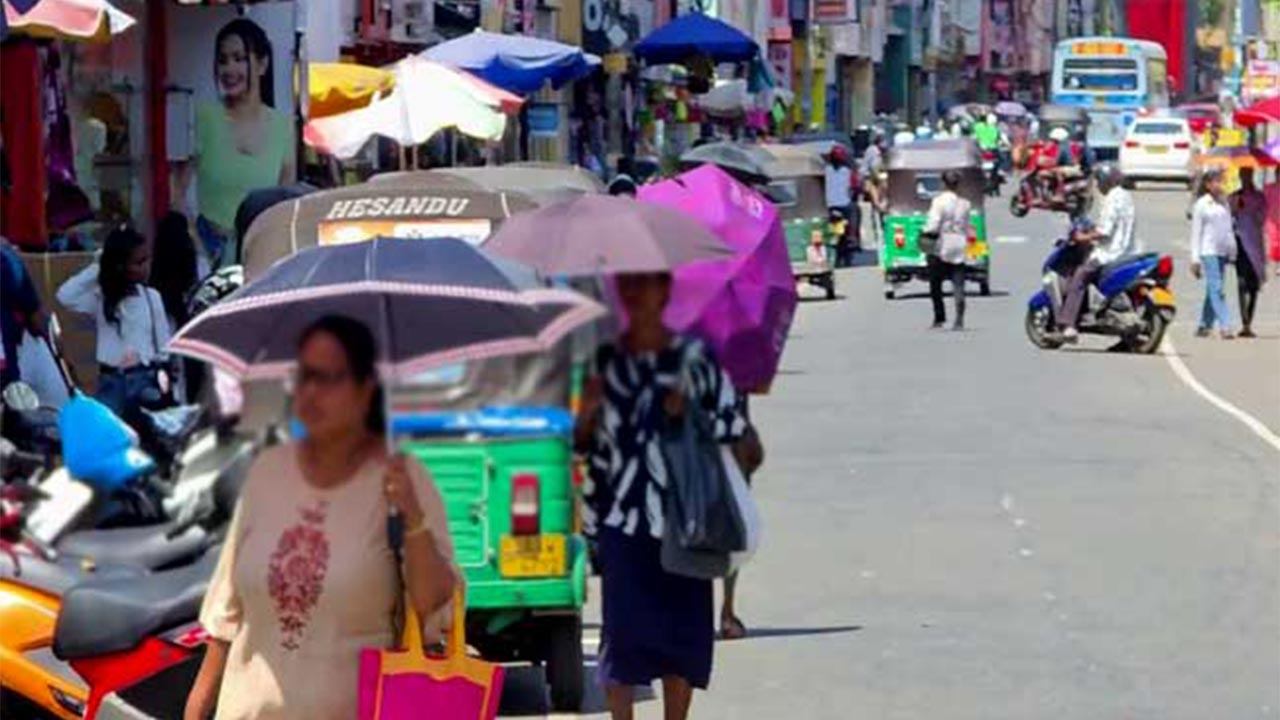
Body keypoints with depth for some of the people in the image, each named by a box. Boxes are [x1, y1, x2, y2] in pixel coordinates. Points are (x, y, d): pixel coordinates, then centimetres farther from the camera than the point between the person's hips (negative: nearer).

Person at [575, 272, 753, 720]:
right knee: (622, 624, -5)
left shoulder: (695, 356, 2)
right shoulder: (604, 358, 6)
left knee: (683, 624, 4)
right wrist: (587, 412, -10)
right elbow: (582, 442, 11)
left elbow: (735, 424, 3)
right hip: (620, 518, 0)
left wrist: (692, 416, -13)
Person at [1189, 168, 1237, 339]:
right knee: (1216, 289, -12)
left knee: (1213, 290, 9)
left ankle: (1204, 326, 16)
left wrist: (1232, 252, 11)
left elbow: (1229, 230, 17)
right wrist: (1195, 259, -7)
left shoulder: (1224, 204, 13)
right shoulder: (1201, 205, -3)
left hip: (1223, 252, 6)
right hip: (1208, 252, -6)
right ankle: (1224, 326, -18)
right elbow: (1196, 233, -4)